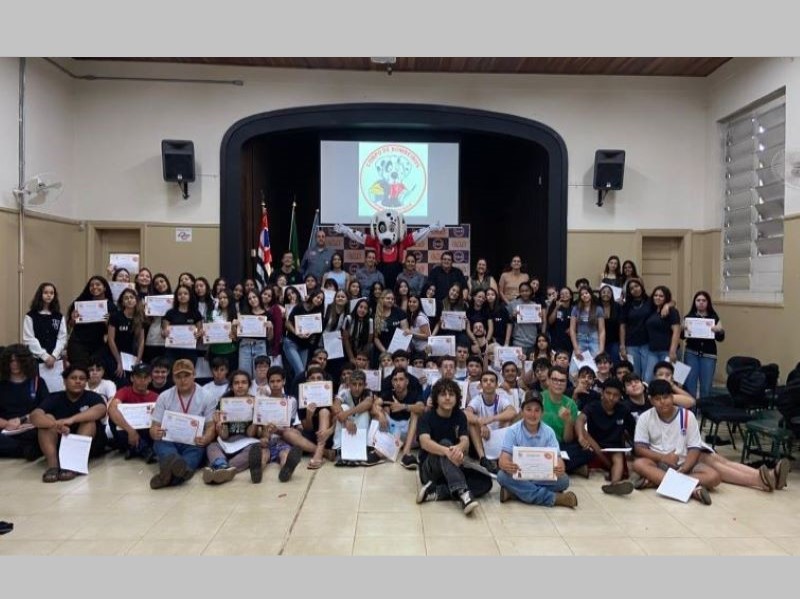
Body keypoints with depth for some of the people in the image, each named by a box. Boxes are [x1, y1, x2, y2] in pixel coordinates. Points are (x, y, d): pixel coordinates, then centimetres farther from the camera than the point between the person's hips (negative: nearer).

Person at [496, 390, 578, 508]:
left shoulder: (549, 432, -4)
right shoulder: (512, 431, -10)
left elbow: (557, 458, -12)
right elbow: (503, 459, -18)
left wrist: (560, 468, -38)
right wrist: (507, 465, -44)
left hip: (543, 477, 1)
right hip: (518, 475, -1)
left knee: (563, 479, -26)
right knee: (503, 476, -33)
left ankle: (514, 492, -24)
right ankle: (553, 497, -29)